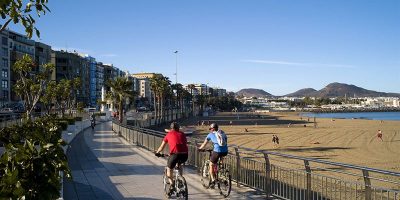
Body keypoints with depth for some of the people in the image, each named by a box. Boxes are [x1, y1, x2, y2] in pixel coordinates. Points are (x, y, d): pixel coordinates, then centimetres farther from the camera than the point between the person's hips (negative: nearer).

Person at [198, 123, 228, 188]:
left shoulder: (210, 134, 10)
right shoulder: (223, 133, 20)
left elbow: (204, 144, 20)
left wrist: (200, 148, 38)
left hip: (217, 151, -4)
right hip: (225, 152, 4)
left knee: (211, 165, 14)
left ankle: (213, 180, 6)